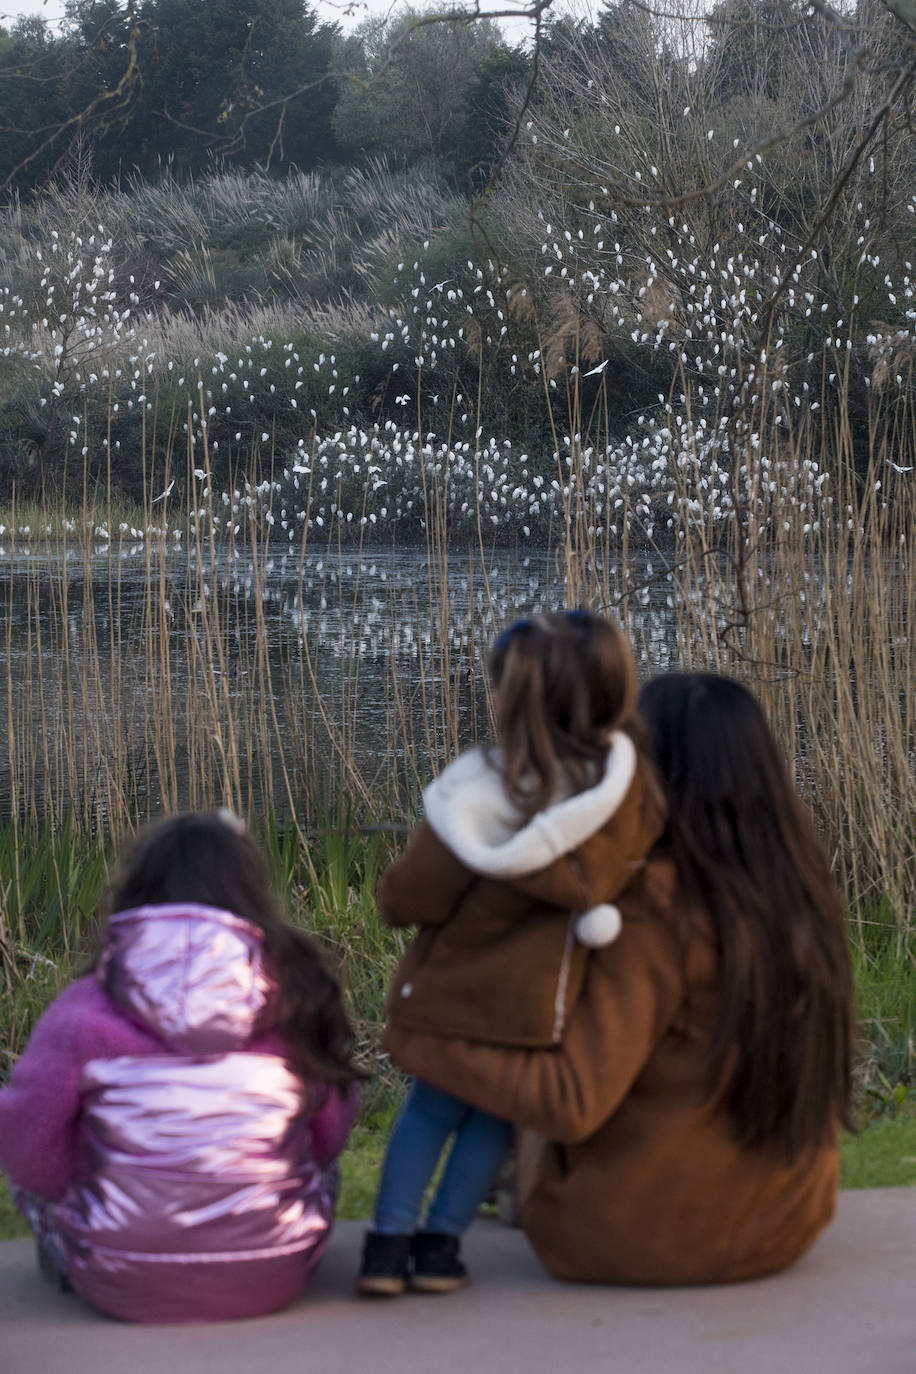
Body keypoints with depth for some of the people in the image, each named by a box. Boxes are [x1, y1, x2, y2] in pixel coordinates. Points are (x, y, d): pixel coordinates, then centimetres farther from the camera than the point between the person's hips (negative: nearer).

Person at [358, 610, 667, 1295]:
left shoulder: (478, 790, -20)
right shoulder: (633, 786, -14)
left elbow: (407, 898, -14)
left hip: (450, 989, -1)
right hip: (535, 1001, 1)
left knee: (431, 1107, 20)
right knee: (496, 1113, 22)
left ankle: (389, 1238, 13)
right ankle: (441, 1240, 19)